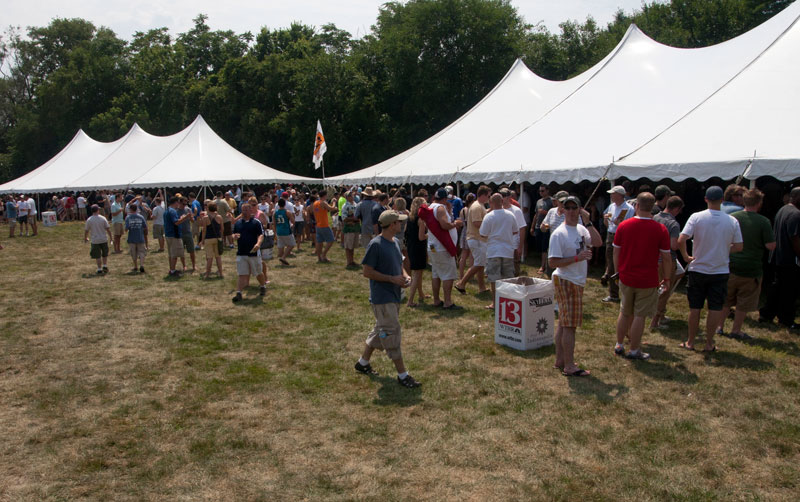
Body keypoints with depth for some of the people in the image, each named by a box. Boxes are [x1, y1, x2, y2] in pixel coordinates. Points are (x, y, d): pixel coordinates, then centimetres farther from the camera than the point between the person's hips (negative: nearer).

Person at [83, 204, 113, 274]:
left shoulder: (89, 220, -5)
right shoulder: (103, 218, -5)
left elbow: (86, 230, 1)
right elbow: (108, 228, -4)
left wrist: (85, 238, 18)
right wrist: (110, 236, 9)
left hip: (95, 240, 0)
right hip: (104, 239, 1)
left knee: (98, 256, 5)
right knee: (105, 254, 18)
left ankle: (99, 269, 6)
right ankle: (105, 266, 12)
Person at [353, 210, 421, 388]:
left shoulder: (395, 242, 9)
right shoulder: (375, 245, -17)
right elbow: (368, 272, -17)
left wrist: (405, 276, -1)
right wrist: (392, 279, -20)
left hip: (394, 296, 9)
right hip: (382, 298, -9)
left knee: (381, 331, 19)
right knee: (393, 333, -4)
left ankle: (363, 363, 35)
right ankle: (402, 375, 4)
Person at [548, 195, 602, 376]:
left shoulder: (581, 229, 9)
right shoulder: (559, 233, -14)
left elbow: (598, 242, -5)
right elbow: (553, 262, -18)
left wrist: (589, 222, -8)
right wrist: (578, 257, -24)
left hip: (577, 281, 9)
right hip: (566, 281, -9)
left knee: (564, 323, 15)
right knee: (570, 324, -6)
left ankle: (560, 360, 24)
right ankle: (569, 366, 1)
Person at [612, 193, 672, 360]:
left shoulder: (623, 225, -4)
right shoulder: (660, 229, -10)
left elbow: (616, 252, 3)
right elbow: (666, 257, -6)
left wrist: (618, 271, 16)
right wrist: (666, 279, 6)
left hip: (626, 278, 3)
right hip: (647, 280, -3)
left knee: (624, 313, 18)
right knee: (639, 316, 6)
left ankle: (619, 345, 28)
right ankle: (634, 350, 15)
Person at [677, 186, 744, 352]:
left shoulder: (696, 217, -11)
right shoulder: (732, 221, -6)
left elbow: (681, 240, -19)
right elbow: (738, 247, -2)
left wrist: (686, 256, -4)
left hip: (697, 269, 0)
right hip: (720, 271, 1)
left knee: (694, 308, 10)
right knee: (715, 309, 9)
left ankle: (690, 342, 19)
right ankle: (709, 343, 16)